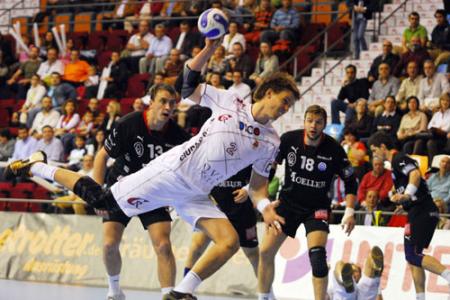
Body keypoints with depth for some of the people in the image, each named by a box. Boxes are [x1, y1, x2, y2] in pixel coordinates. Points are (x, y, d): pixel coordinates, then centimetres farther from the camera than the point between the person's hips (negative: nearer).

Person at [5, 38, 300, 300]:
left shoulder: (270, 142, 6)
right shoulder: (229, 102, -3)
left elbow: (258, 185, 11)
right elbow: (187, 84, 1)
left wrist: (264, 206, -10)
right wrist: (210, 49, -12)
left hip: (195, 195, 4)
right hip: (171, 171, -4)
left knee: (230, 241, -15)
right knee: (102, 200, -5)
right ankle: (37, 165, 15)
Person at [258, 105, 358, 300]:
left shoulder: (334, 149, -16)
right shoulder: (289, 139, -13)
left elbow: (350, 181, -4)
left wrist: (349, 212, -12)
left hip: (317, 207, -2)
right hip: (288, 202, 2)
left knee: (317, 254, -22)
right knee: (266, 251, -1)